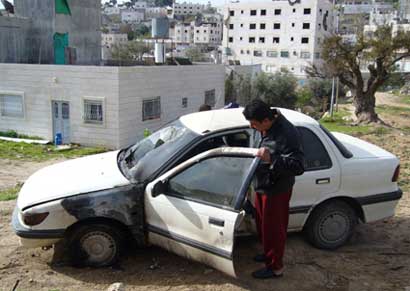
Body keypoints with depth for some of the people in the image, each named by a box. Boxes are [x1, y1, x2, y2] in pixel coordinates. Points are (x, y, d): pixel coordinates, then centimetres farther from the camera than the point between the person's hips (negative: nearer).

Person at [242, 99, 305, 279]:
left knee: (273, 228, 5)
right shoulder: (260, 128, -2)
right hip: (261, 186, 8)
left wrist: (272, 159, -41)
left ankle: (275, 267, 22)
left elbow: (298, 167, -31)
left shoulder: (287, 134, -29)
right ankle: (269, 253, 45)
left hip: (276, 190, -8)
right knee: (262, 224, 23)